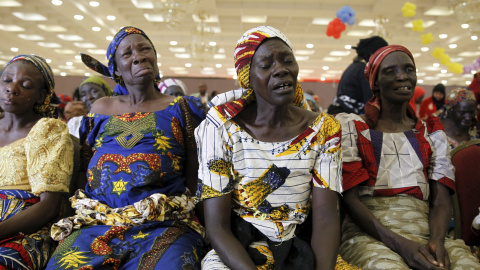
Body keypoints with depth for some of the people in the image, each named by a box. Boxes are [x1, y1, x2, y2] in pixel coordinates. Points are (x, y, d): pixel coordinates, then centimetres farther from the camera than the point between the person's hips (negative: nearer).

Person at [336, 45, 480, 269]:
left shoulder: (432, 133, 19)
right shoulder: (353, 128, 7)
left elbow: (441, 201, 10)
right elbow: (350, 198, -3)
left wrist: (437, 240, -13)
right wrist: (400, 244, -15)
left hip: (425, 233, 3)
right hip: (369, 234, -3)